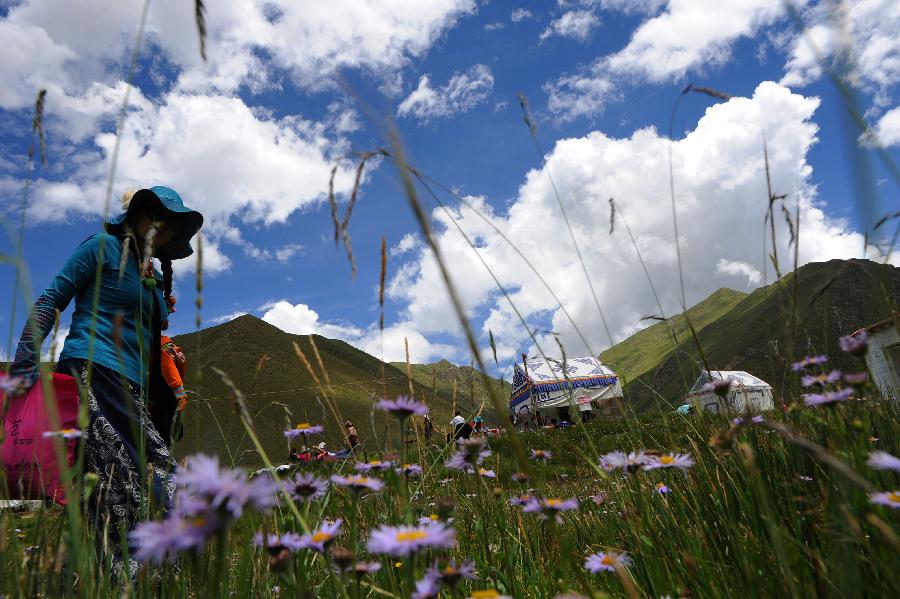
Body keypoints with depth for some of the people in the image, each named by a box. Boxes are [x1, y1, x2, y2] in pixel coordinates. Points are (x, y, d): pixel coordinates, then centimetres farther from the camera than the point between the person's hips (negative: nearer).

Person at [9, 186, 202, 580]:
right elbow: (50, 301, -1)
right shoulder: (104, 246, 4)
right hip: (92, 373, -8)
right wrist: (25, 362, -11)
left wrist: (161, 397, 23)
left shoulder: (154, 277, 24)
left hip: (131, 390, 8)